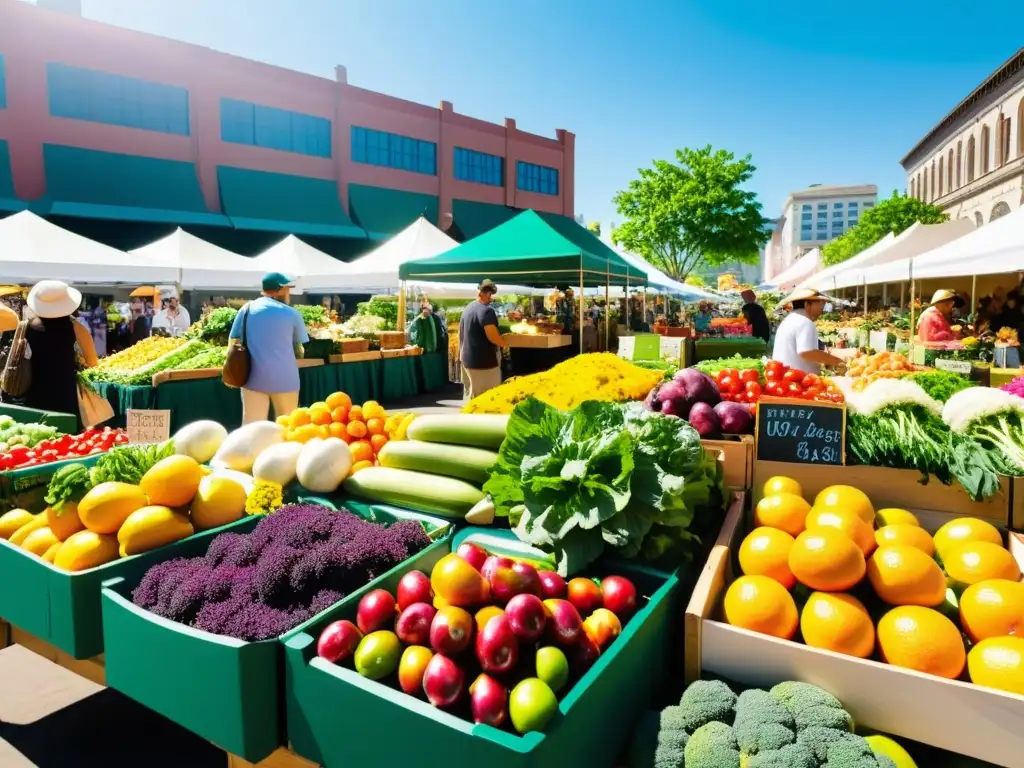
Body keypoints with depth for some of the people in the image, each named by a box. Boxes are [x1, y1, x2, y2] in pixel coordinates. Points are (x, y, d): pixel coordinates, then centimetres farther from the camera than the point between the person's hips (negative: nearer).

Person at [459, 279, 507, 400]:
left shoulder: (467, 308, 12)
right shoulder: (486, 310, -17)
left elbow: (461, 333, 19)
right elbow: (492, 336, -25)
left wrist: (461, 353, 27)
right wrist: (505, 344, -7)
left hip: (468, 359, 9)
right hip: (483, 361, -9)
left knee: (473, 395, 18)